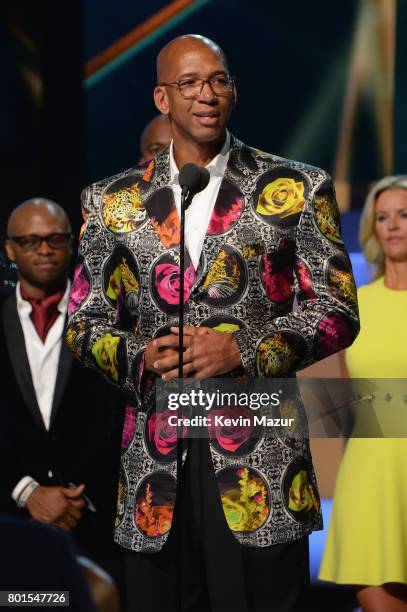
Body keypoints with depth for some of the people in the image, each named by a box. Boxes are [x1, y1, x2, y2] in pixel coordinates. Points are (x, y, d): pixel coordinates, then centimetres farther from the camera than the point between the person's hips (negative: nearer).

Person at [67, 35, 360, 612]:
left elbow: (338, 310, 1)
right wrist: (139, 358, -9)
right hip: (156, 460, 2)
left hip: (261, 462, -2)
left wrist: (244, 350, -13)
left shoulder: (296, 190, 4)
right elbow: (86, 321, 12)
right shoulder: (112, 202, 10)